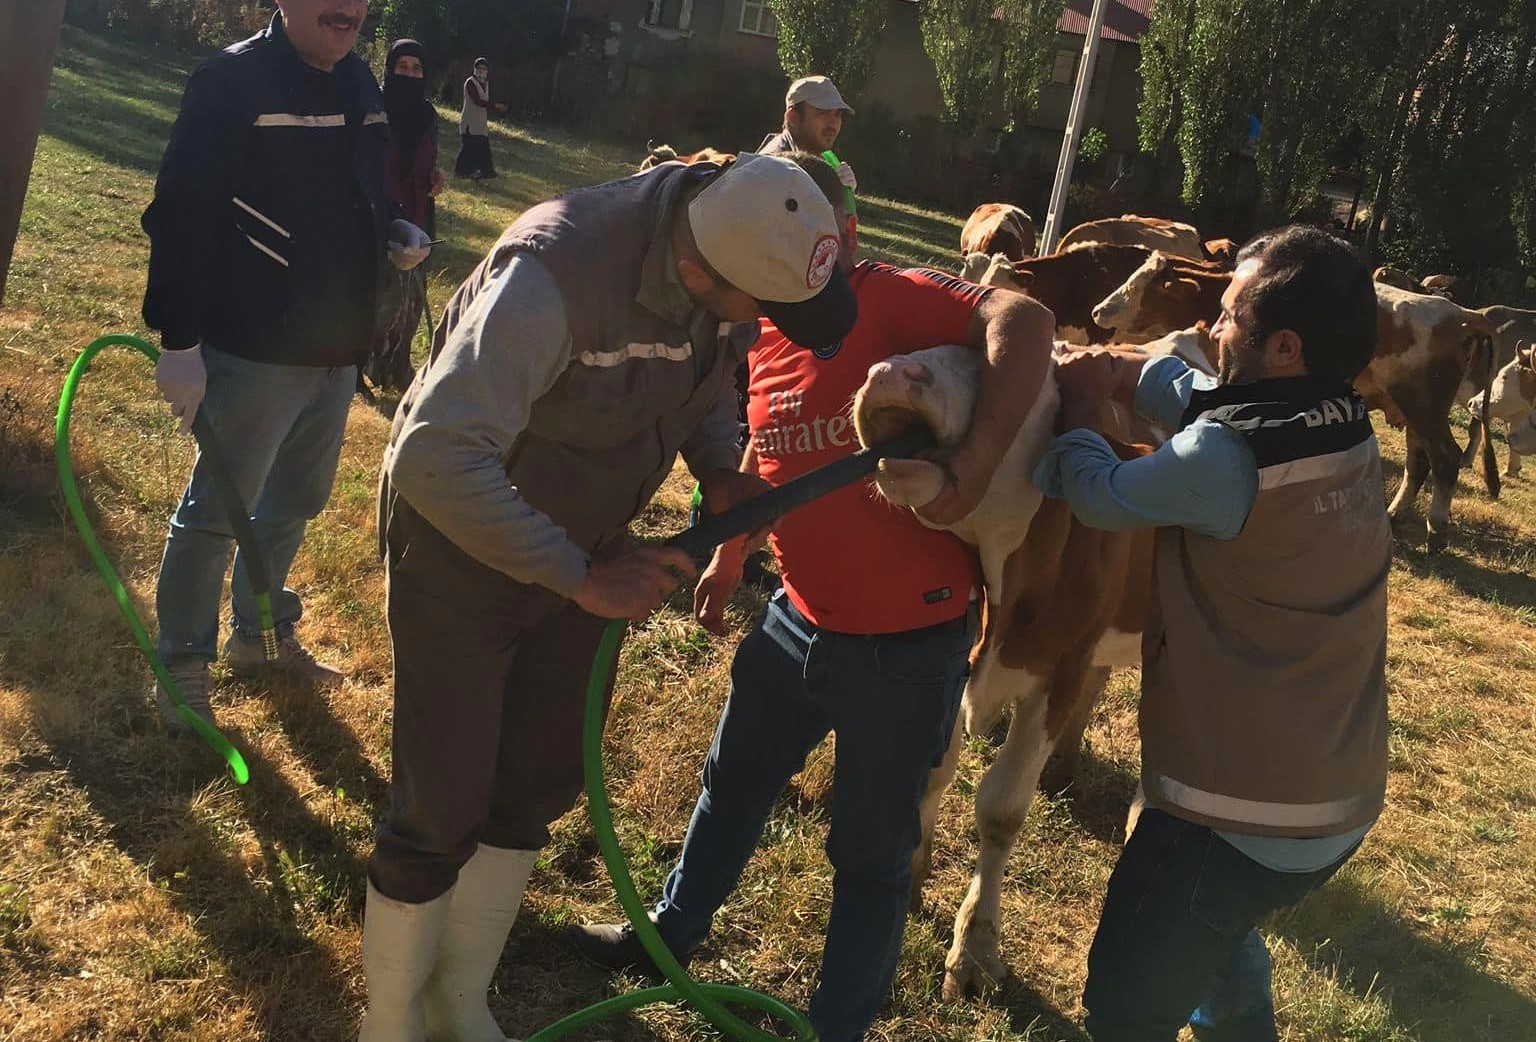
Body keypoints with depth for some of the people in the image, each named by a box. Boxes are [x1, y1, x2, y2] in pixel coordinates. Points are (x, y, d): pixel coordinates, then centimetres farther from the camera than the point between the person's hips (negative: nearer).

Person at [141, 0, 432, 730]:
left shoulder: (358, 80, 8)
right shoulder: (233, 80, -15)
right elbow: (181, 214, -18)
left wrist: (393, 232, -2)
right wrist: (179, 341, -20)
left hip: (337, 350, 8)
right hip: (254, 353, -8)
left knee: (295, 503, 21)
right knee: (216, 513, 4)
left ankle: (258, 635, 41)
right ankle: (182, 670, 21)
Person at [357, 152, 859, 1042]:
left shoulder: (734, 240, -14)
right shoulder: (558, 274, -36)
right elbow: (437, 456, -40)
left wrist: (719, 468, -11)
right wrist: (580, 577, -35)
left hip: (585, 541, 7)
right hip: (462, 543, -6)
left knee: (540, 785, 16)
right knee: (442, 809, 2)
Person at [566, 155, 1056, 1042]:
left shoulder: (899, 300, -19)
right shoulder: (767, 329, 5)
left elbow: (1026, 319, -36)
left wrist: (979, 462, -41)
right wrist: (728, 557, 22)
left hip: (909, 641, -7)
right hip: (801, 617, 7)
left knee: (872, 849, 12)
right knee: (734, 785, 25)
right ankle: (668, 936, 50)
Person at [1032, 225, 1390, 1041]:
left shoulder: (1231, 457, -27)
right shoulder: (1344, 427, -3)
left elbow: (1100, 495, -9)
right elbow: (1197, 394, 11)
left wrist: (1079, 408, 7)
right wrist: (1112, 370, 0)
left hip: (1244, 808, -9)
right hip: (1338, 797, 9)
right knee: (1215, 935, 36)